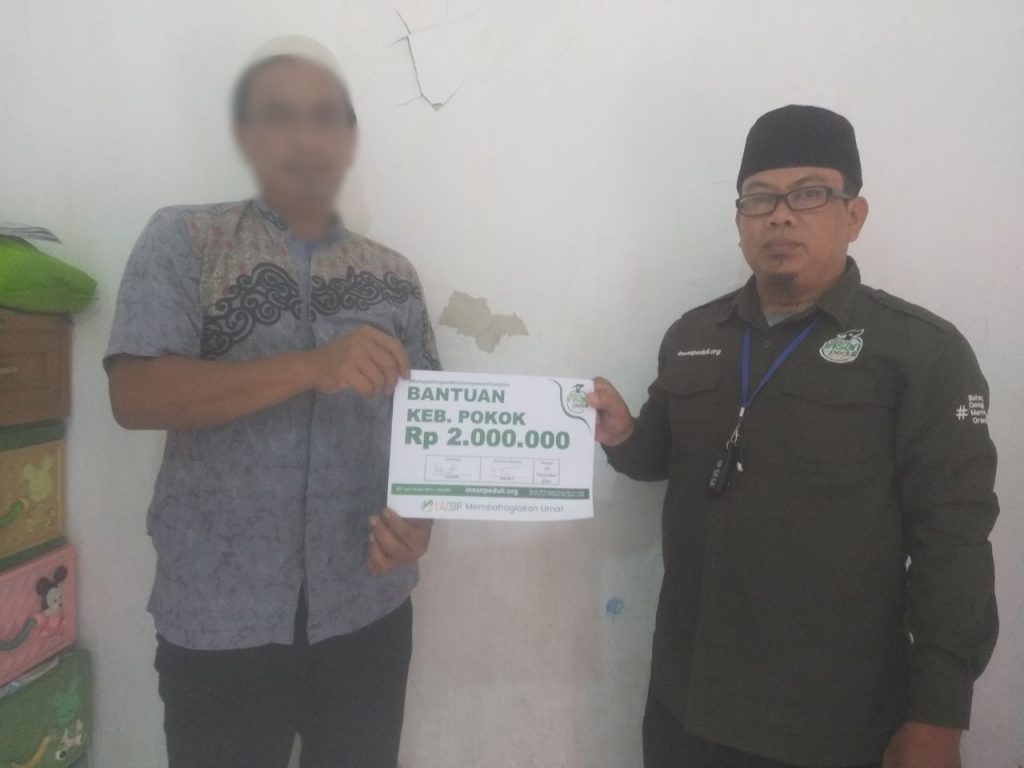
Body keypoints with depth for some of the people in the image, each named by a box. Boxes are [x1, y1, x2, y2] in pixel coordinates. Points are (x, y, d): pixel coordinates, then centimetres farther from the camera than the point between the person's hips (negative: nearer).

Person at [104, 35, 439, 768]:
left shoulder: (394, 276, 6)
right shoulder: (185, 239, -2)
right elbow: (136, 395, -13)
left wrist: (420, 518, -13)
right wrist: (311, 366, -24)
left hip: (367, 610, 3)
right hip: (219, 616, -2)